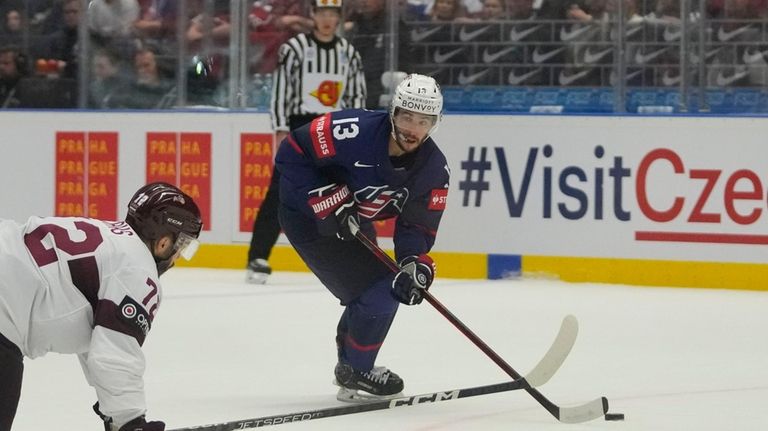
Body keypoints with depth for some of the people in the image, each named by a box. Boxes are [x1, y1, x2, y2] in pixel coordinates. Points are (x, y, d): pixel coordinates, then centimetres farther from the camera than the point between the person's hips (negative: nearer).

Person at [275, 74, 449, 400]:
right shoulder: (354, 131, -32)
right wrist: (326, 202, -28)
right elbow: (291, 153, -25)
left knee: (377, 291, 19)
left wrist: (416, 264, -27)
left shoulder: (434, 169, -13)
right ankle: (355, 374, 3)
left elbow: (417, 226, -8)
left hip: (353, 222, 8)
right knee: (379, 293, -14)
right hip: (307, 216, -8)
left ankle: (350, 361, 43)